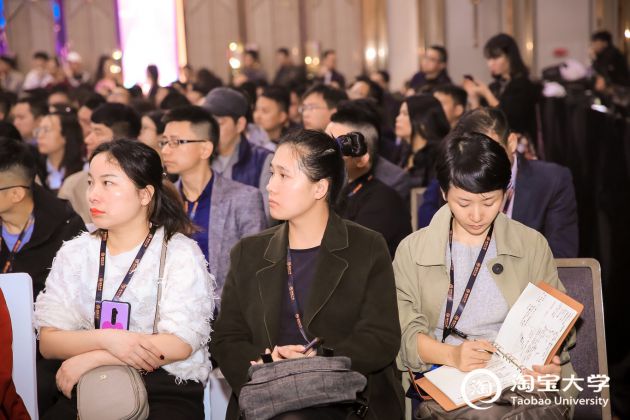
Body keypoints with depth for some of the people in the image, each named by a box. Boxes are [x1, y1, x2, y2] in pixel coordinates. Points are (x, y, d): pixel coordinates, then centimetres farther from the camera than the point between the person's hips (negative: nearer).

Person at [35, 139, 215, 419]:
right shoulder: (74, 253, 10)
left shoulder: (180, 253, -1)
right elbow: (48, 342, 2)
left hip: (167, 392, -3)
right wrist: (106, 339, -18)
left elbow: (180, 344, -11)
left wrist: (90, 358, -12)